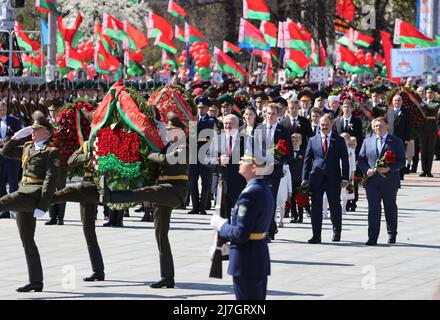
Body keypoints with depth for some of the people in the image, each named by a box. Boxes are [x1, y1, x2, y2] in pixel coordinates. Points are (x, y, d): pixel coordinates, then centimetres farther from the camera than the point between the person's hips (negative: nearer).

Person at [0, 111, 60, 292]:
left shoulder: (51, 151, -7)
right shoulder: (27, 147, 18)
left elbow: (51, 180, -14)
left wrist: (42, 207, -21)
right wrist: (17, 136, 10)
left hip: (35, 194, -8)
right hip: (24, 193, 8)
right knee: (27, 241, 10)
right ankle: (36, 282, 13)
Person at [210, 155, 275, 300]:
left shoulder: (250, 194, -21)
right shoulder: (266, 190, 9)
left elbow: (241, 234, -23)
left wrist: (221, 226, -6)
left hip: (246, 263, -9)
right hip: (262, 258, 9)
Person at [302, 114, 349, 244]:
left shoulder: (339, 141, 5)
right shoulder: (313, 140, 9)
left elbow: (344, 160, 3)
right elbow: (307, 160, 8)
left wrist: (344, 178, -5)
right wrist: (305, 178, 1)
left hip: (333, 179, -1)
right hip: (316, 178, 1)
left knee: (335, 207, 9)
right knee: (316, 207, -2)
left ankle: (337, 232, 27)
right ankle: (316, 236, 0)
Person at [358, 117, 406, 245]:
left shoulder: (396, 142, 3)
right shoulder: (367, 142, 12)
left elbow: (401, 160, -2)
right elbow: (361, 159, 11)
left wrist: (389, 168, -18)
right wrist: (367, 170, -9)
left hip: (389, 182, -1)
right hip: (372, 181, 1)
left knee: (390, 209, 10)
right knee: (373, 209, -5)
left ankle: (392, 235, 26)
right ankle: (372, 237, -7)